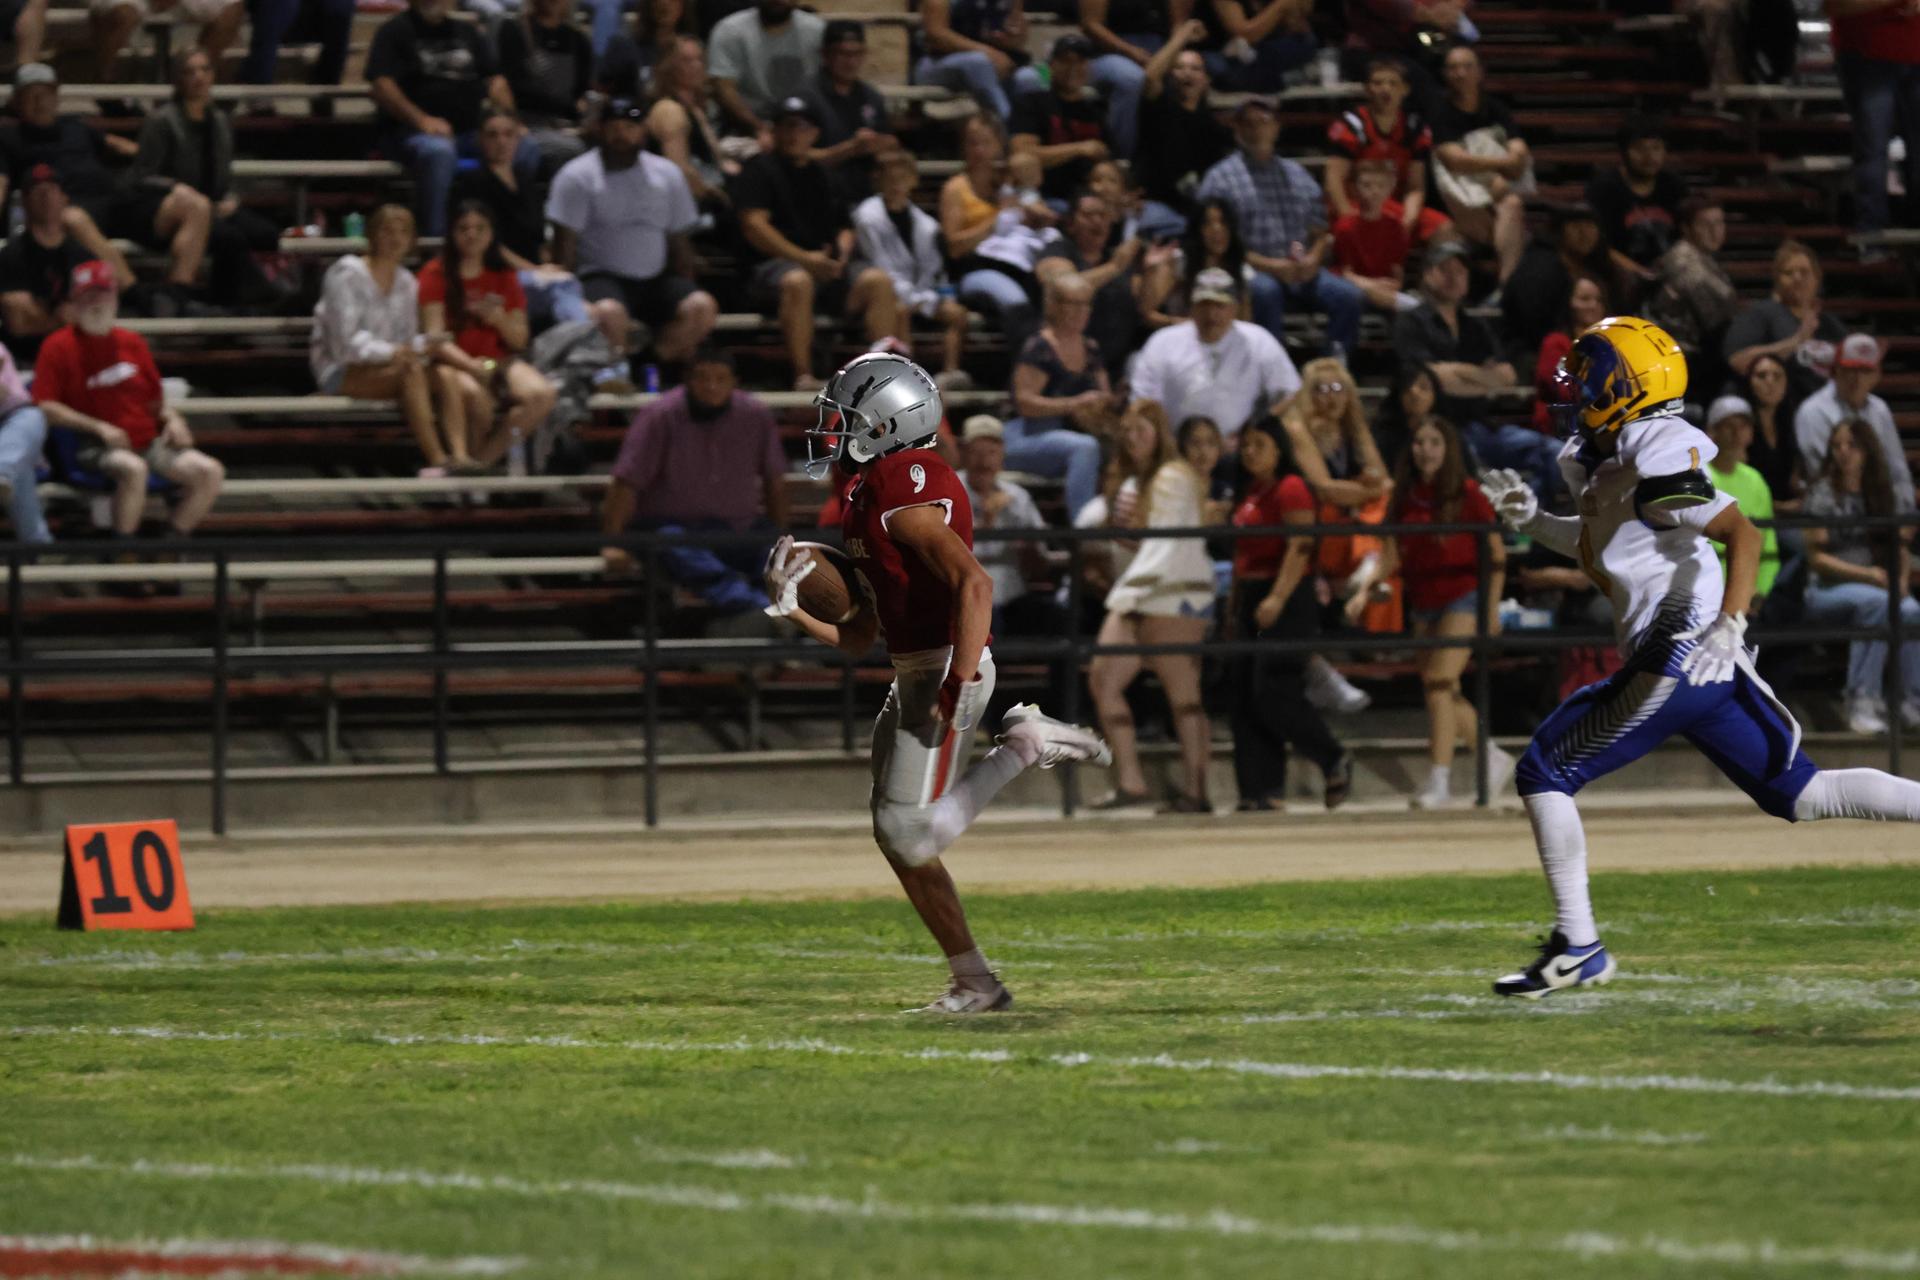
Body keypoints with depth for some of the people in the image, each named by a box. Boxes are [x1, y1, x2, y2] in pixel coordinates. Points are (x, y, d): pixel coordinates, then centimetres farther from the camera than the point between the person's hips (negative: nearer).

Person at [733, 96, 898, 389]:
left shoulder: (823, 176, 26)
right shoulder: (760, 170, 7)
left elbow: (843, 227, 28)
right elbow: (754, 227, -6)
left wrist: (842, 253, 1)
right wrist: (804, 258, -15)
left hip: (828, 266, 6)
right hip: (776, 263, -6)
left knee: (879, 281, -20)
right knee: (797, 282, -40)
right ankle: (803, 375, -42)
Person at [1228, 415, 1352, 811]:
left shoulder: (1290, 489, -8)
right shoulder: (1250, 493, 18)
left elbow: (1300, 547, -17)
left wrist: (1277, 598, -25)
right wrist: (1235, 607, 20)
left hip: (1288, 600, -9)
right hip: (1251, 598, 9)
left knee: (1273, 693, -15)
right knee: (1246, 699, 3)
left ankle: (1335, 760, 1)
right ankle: (1262, 789, 4)